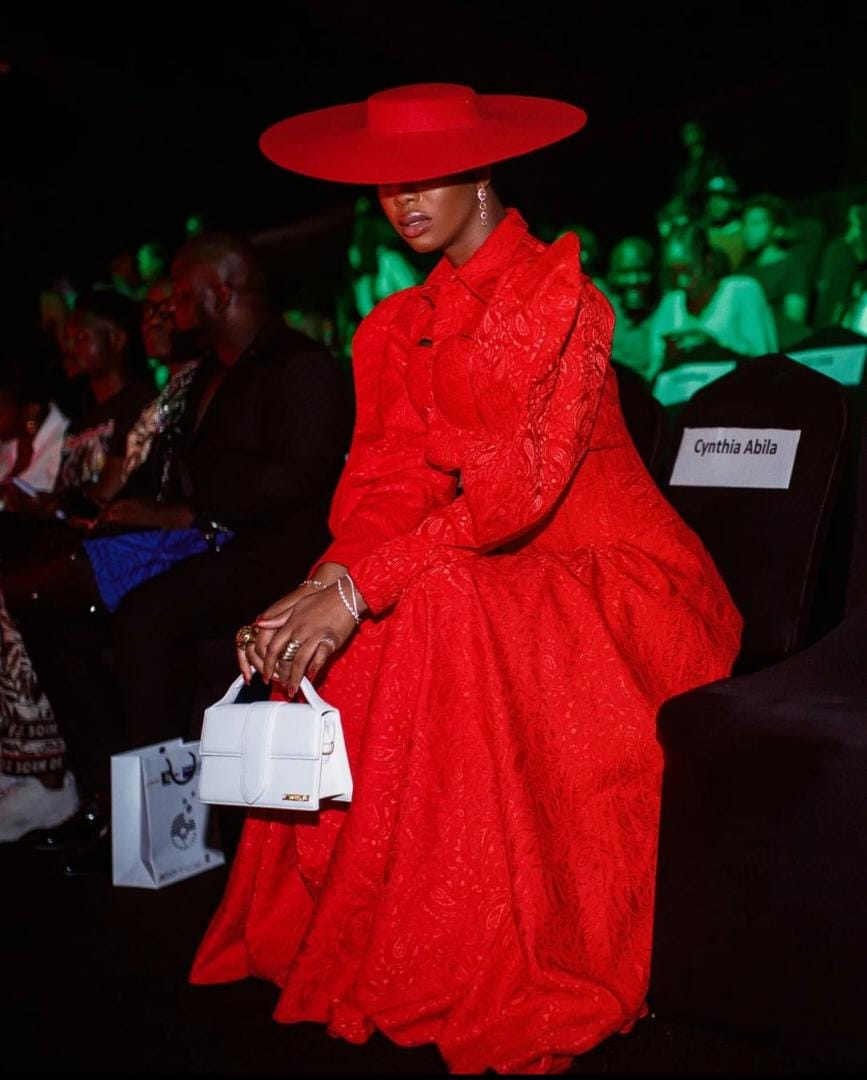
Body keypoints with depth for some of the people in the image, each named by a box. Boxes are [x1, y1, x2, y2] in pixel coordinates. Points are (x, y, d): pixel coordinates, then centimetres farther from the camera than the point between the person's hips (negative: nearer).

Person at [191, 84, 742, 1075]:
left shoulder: (557, 293, -12)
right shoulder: (401, 325, 9)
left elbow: (519, 490, -22)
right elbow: (381, 486, 0)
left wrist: (358, 588, -29)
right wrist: (322, 586, -20)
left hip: (613, 584, -6)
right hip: (483, 573, 6)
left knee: (439, 607, -32)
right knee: (339, 641, -17)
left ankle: (504, 983, -20)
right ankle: (346, 932, -4)